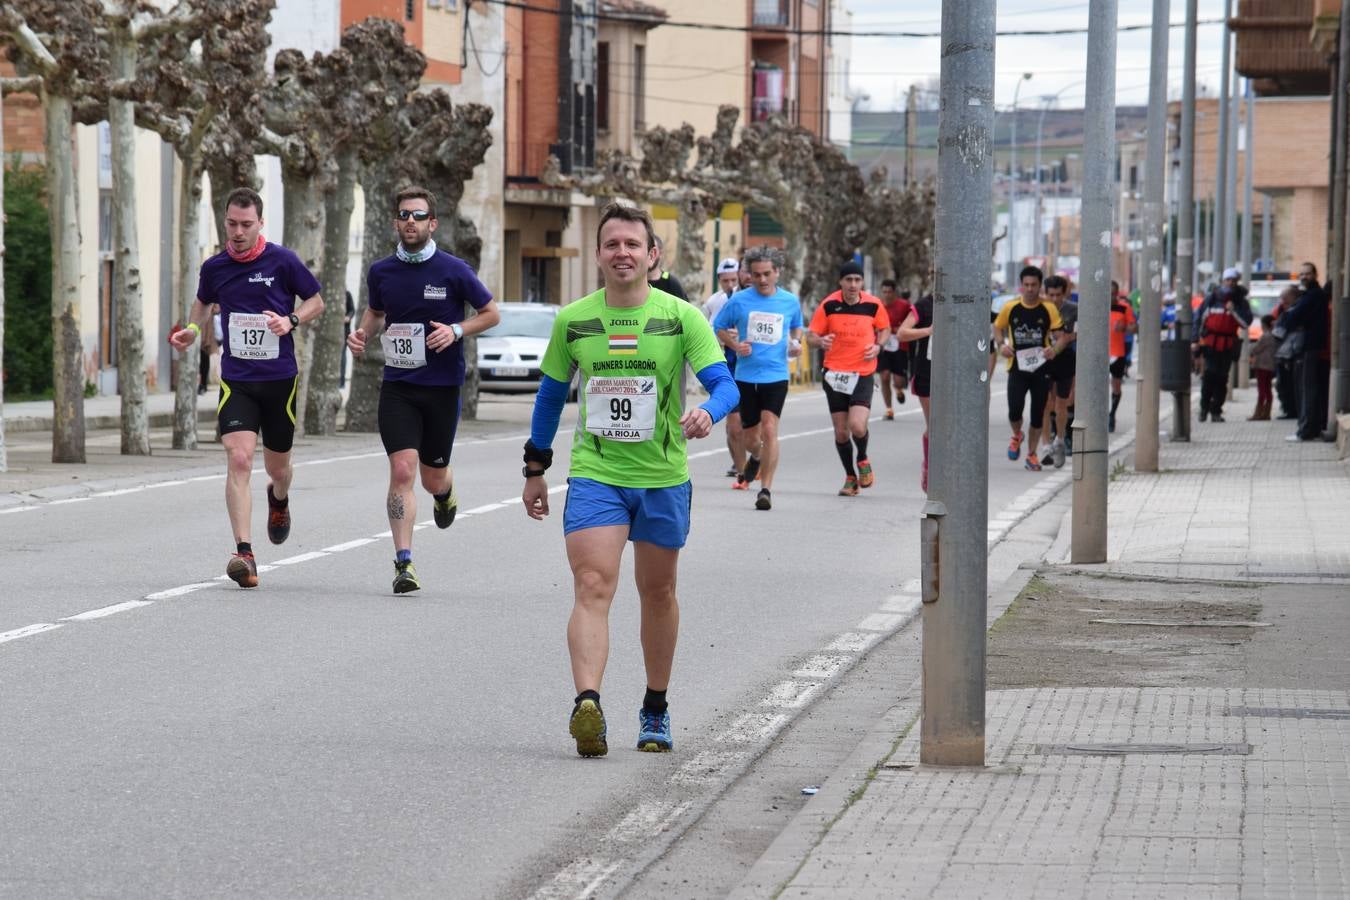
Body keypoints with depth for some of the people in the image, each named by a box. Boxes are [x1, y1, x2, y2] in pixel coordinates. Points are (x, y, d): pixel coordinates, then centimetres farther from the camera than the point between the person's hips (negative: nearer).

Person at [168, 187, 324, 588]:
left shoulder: (282, 261, -6)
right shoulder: (214, 267, 2)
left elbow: (316, 301, 5)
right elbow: (203, 302, 22)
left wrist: (291, 320, -15)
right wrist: (192, 330, 2)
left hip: (279, 378, 0)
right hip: (236, 380, 0)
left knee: (277, 467, 13)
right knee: (239, 460, -18)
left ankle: (279, 499, 52)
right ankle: (244, 553, -22)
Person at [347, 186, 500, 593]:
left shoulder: (453, 270, -6)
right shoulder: (381, 272, 3)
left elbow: (492, 313, 3)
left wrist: (456, 330, -13)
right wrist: (363, 334, 1)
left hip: (442, 387, -1)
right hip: (397, 387, 1)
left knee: (433, 476, 9)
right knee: (402, 471, -13)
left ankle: (445, 493, 49)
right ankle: (404, 563, -12)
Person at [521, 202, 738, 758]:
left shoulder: (681, 317, -4)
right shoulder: (572, 321, 1)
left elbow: (724, 383, -10)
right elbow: (551, 394, 14)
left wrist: (707, 412, -33)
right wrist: (535, 469, 15)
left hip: (663, 478, 0)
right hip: (594, 474, 0)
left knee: (658, 594, 13)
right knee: (592, 588, -17)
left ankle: (655, 711, 29)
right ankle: (587, 705, -31)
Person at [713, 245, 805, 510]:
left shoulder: (790, 301, 3)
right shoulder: (738, 301, -2)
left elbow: (796, 327, 22)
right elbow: (719, 328, 9)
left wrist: (796, 344, 2)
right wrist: (735, 345, -8)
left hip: (776, 376, -1)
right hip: (745, 376, 1)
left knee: (769, 430, -17)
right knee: (749, 438, 9)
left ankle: (766, 489, -11)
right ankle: (756, 458, 46)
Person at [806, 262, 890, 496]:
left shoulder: (873, 305, -3)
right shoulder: (829, 305, -4)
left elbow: (885, 329, 16)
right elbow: (810, 336, 1)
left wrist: (878, 346, -4)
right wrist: (820, 341, -22)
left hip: (862, 375, -1)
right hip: (834, 374, 1)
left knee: (857, 426, -19)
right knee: (841, 432, 4)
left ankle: (863, 459, 13)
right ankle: (851, 477, 25)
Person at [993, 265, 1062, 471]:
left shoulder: (1049, 309, -3)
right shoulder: (1010, 307, -1)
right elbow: (998, 328, 14)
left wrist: (1053, 349, -20)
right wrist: (1002, 345, -5)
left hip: (1040, 367, 0)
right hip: (1017, 367, 0)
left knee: (1037, 414, 5)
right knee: (1014, 410, -13)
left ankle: (1031, 454, 21)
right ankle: (1016, 436, 21)